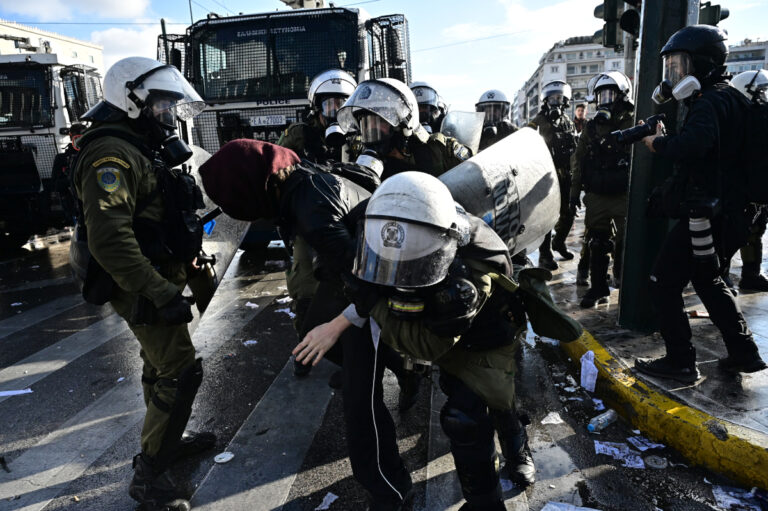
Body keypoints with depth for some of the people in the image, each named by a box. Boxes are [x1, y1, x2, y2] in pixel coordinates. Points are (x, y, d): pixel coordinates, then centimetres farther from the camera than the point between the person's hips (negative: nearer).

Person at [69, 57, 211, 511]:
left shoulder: (143, 150, 14)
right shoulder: (112, 154, -20)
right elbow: (109, 239, -30)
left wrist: (190, 267, 21)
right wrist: (161, 294, -29)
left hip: (158, 279, 10)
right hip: (141, 287, -10)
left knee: (161, 365, 21)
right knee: (181, 372, -8)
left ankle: (168, 439, 39)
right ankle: (149, 473, 6)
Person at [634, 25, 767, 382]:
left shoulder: (710, 102, -17)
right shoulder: (726, 99, 16)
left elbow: (693, 144, -36)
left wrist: (658, 144, -19)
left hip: (704, 216, -10)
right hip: (727, 214, 10)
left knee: (664, 283, -1)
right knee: (708, 281, 23)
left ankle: (680, 363, 6)